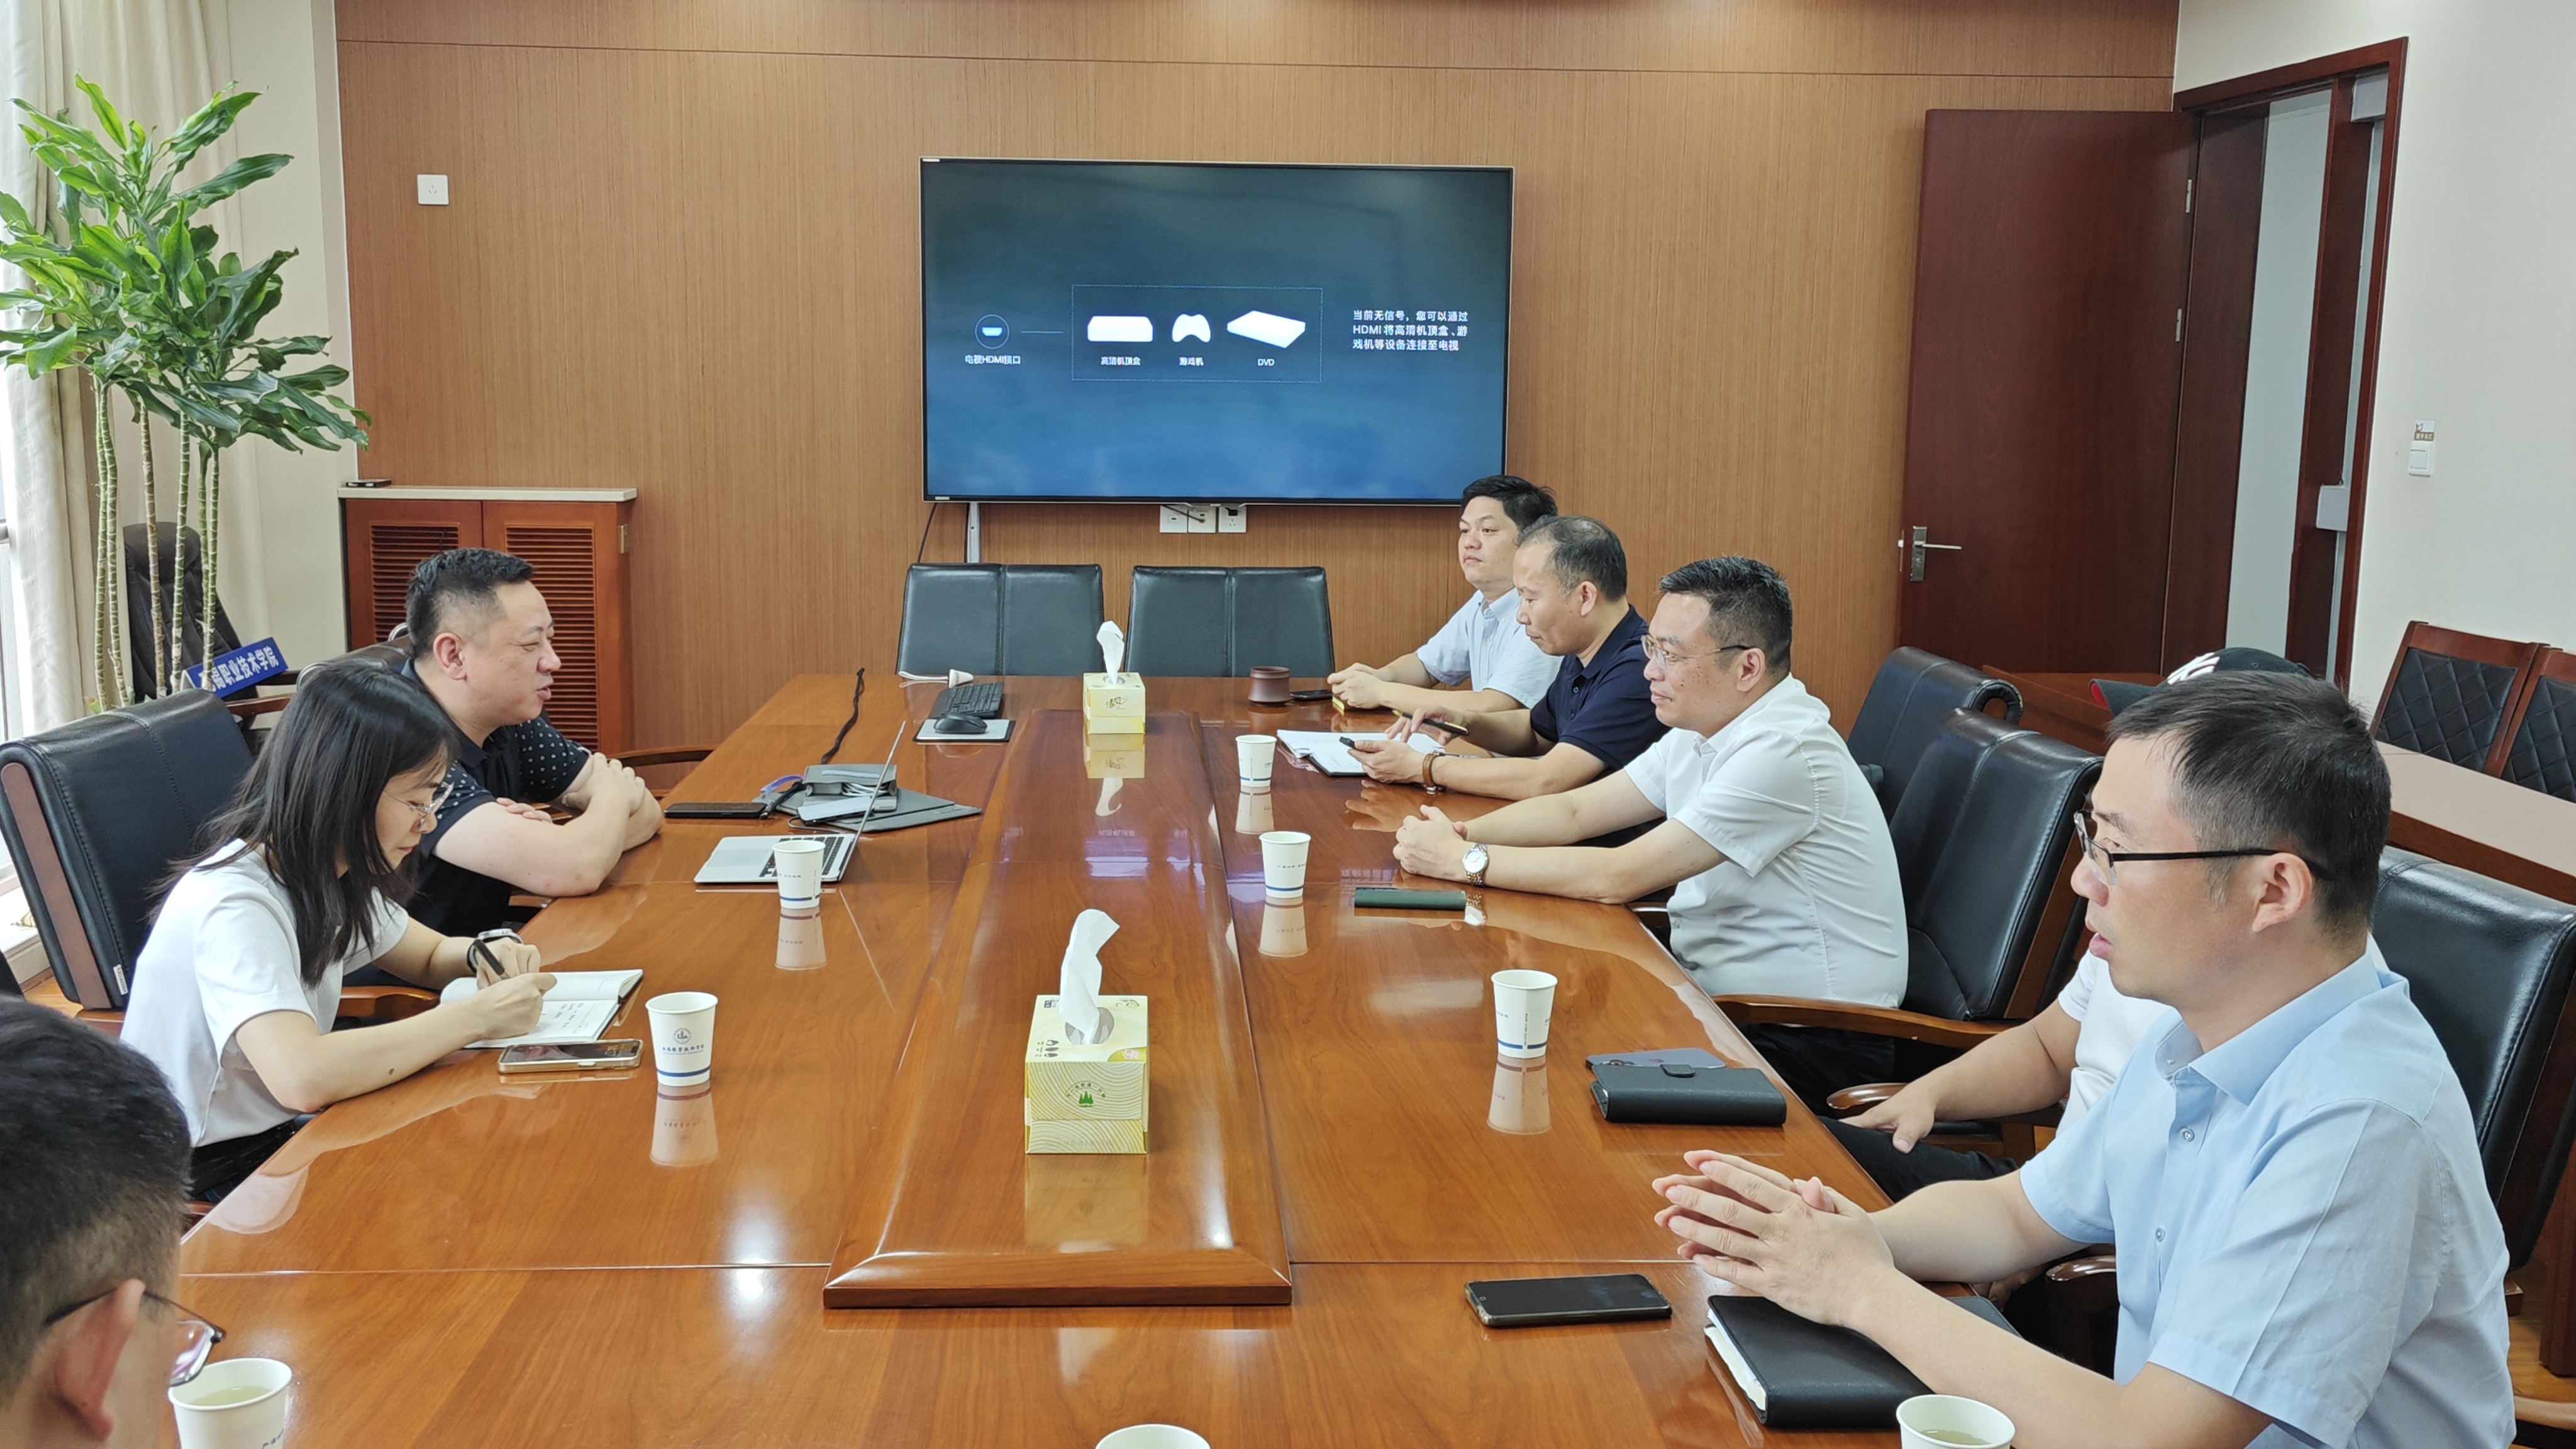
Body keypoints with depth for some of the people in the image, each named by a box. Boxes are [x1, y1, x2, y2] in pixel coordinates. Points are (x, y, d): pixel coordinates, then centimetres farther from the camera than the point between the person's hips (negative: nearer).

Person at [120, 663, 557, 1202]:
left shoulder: (329, 876, 1)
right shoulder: (231, 905, -25)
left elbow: (428, 955, 19)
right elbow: (302, 1077, -40)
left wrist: (482, 955, -6)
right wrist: (477, 1015, -30)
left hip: (277, 1132, 8)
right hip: (200, 1174, -8)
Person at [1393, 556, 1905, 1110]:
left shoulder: (1782, 753, -24)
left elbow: (1618, 877, -25)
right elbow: (1574, 811, 9)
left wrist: (1466, 861, -19)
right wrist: (1463, 833, -8)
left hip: (1807, 1042, -8)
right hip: (1719, 992, 8)